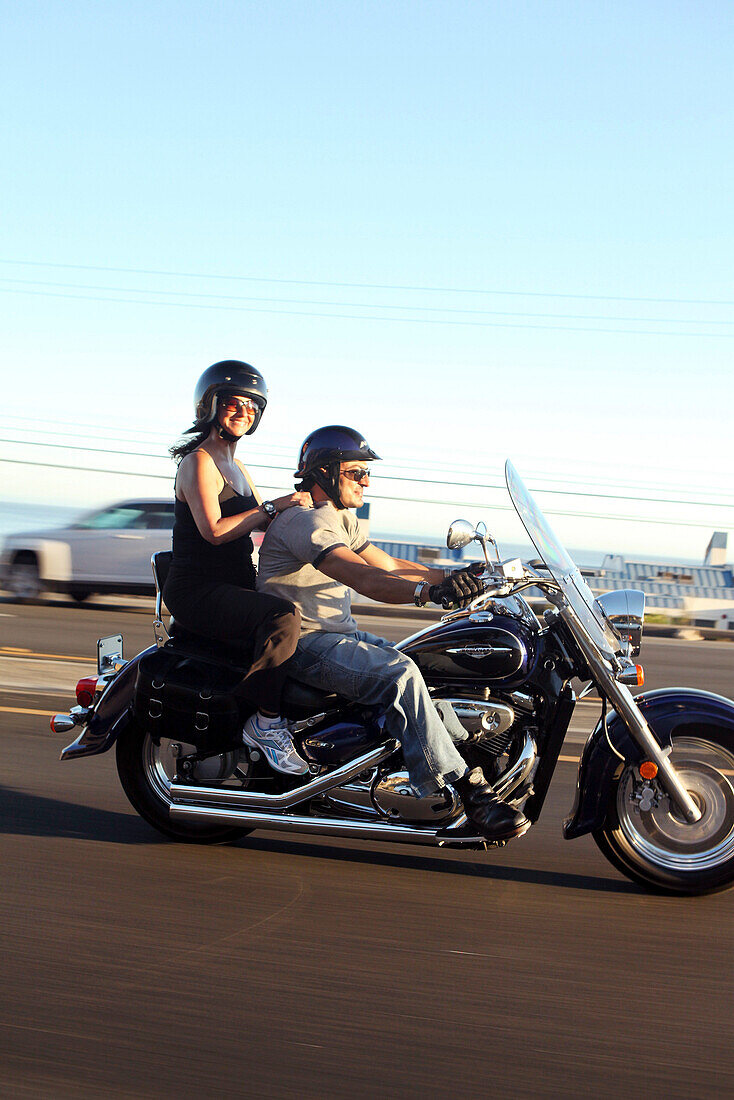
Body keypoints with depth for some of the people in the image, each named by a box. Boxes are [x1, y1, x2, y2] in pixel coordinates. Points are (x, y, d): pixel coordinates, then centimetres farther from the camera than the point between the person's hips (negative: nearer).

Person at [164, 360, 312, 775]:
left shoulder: (238, 469, 21)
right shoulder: (198, 461, -8)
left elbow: (263, 523, 20)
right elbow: (213, 530, -21)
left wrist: (299, 504, 1)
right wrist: (274, 507, -21)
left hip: (235, 589, 10)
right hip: (198, 592, -10)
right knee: (283, 615, -33)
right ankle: (266, 722, -26)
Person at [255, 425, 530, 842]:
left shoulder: (341, 518, 18)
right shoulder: (305, 520, -17)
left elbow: (390, 565, 18)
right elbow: (362, 577, -32)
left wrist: (454, 578, 5)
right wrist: (429, 592, -45)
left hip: (341, 635, 11)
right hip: (305, 642, -11)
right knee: (399, 673, -29)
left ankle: (480, 760, 3)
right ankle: (468, 791, -32)